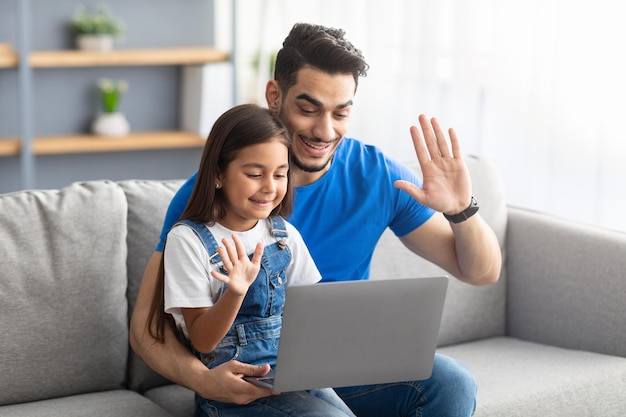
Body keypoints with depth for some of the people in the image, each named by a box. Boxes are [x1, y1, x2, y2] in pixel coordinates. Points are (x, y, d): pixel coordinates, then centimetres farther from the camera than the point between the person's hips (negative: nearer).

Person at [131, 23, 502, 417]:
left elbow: (482, 273, 2)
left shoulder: (377, 175, -4)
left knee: (452, 383, -24)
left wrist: (461, 210, -20)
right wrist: (202, 379, -33)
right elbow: (147, 324, -11)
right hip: (251, 380, -3)